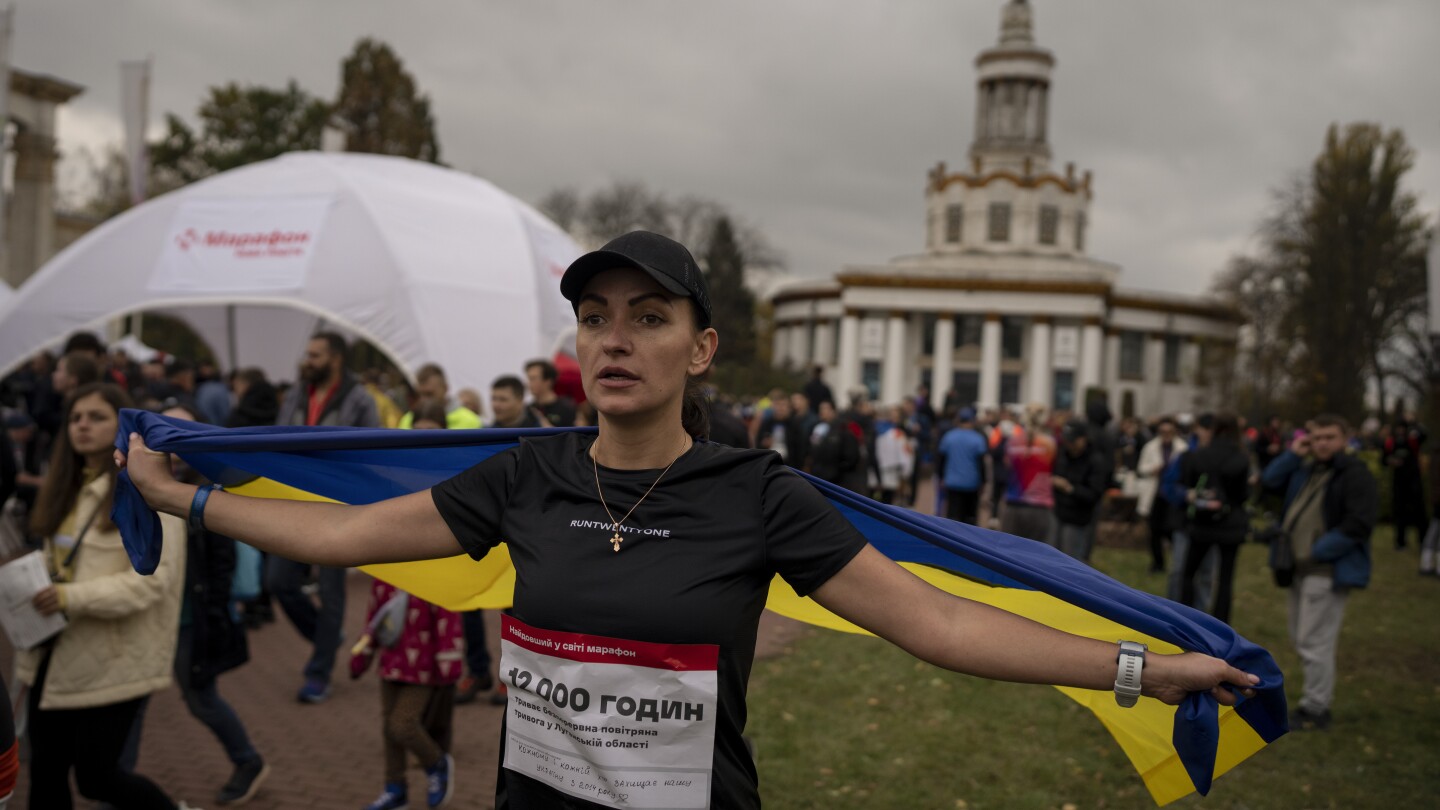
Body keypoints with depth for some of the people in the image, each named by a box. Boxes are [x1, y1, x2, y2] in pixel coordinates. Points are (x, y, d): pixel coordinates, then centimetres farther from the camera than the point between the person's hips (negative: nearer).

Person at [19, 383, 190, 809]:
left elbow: (155, 577, -20)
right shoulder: (68, 487, 12)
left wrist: (73, 597, -28)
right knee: (45, 770, 12)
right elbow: (58, 560, 20)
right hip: (56, 651, 7)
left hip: (113, 658, -7)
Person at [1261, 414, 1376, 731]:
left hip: (1328, 570, -9)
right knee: (1301, 637, 17)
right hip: (1301, 567, 9)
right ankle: (1317, 698, 30)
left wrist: (1316, 554, -18)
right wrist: (1292, 454, 2)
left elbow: (1358, 524, -19)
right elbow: (1269, 481, 15)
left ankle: (1315, 710, 5)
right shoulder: (1306, 469, 12)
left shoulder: (1355, 473, -12)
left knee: (1314, 641, -6)